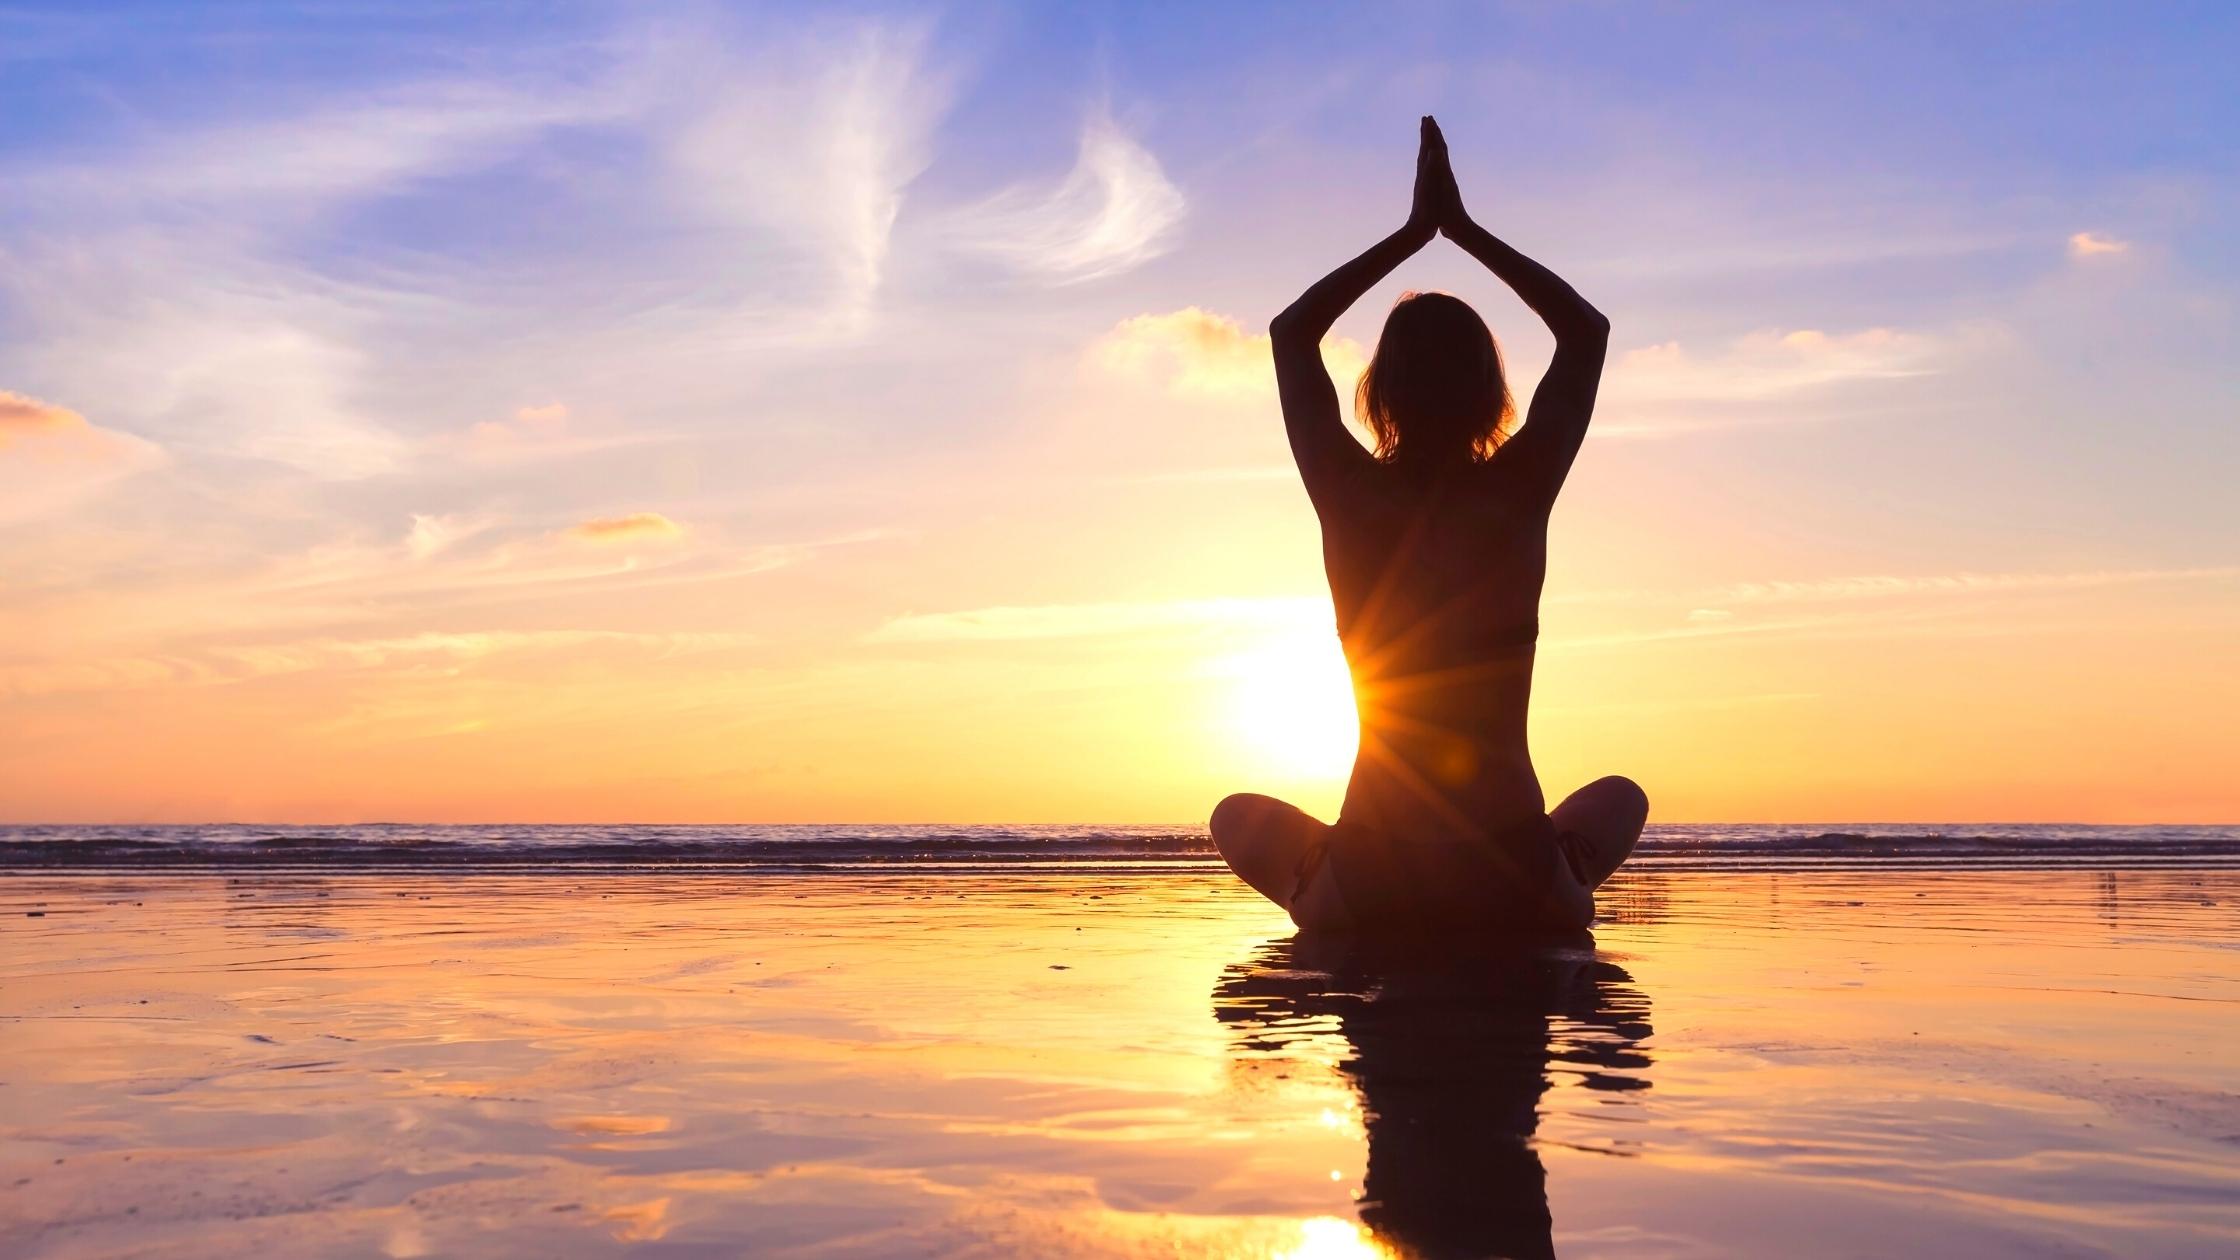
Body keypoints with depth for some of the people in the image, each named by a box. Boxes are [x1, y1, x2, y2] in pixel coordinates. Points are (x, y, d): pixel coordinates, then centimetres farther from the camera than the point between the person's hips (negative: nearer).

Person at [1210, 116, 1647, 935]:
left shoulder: (1351, 496, -6)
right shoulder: (1520, 492, -5)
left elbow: (1291, 331, 11)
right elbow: (1587, 329, 12)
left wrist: (1412, 233, 14)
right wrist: (1462, 230, 13)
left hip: (1370, 889, 0)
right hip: (1516, 887, 1)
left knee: (1240, 815, 31)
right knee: (1619, 797, 34)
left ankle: (1317, 894, 13)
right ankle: (1562, 882, 15)